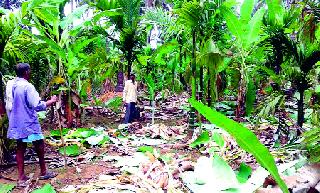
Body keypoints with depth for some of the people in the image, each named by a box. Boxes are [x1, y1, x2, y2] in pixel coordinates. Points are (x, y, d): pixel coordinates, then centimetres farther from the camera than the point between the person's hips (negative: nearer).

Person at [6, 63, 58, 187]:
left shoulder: (10, 86, 4)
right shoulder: (27, 86, -18)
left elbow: (9, 106, 13)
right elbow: (37, 106, -19)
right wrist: (51, 101, -6)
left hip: (16, 123, 7)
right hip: (28, 123, -7)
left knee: (20, 148, 11)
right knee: (39, 146, 9)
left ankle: (21, 178, 13)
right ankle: (43, 172, 22)